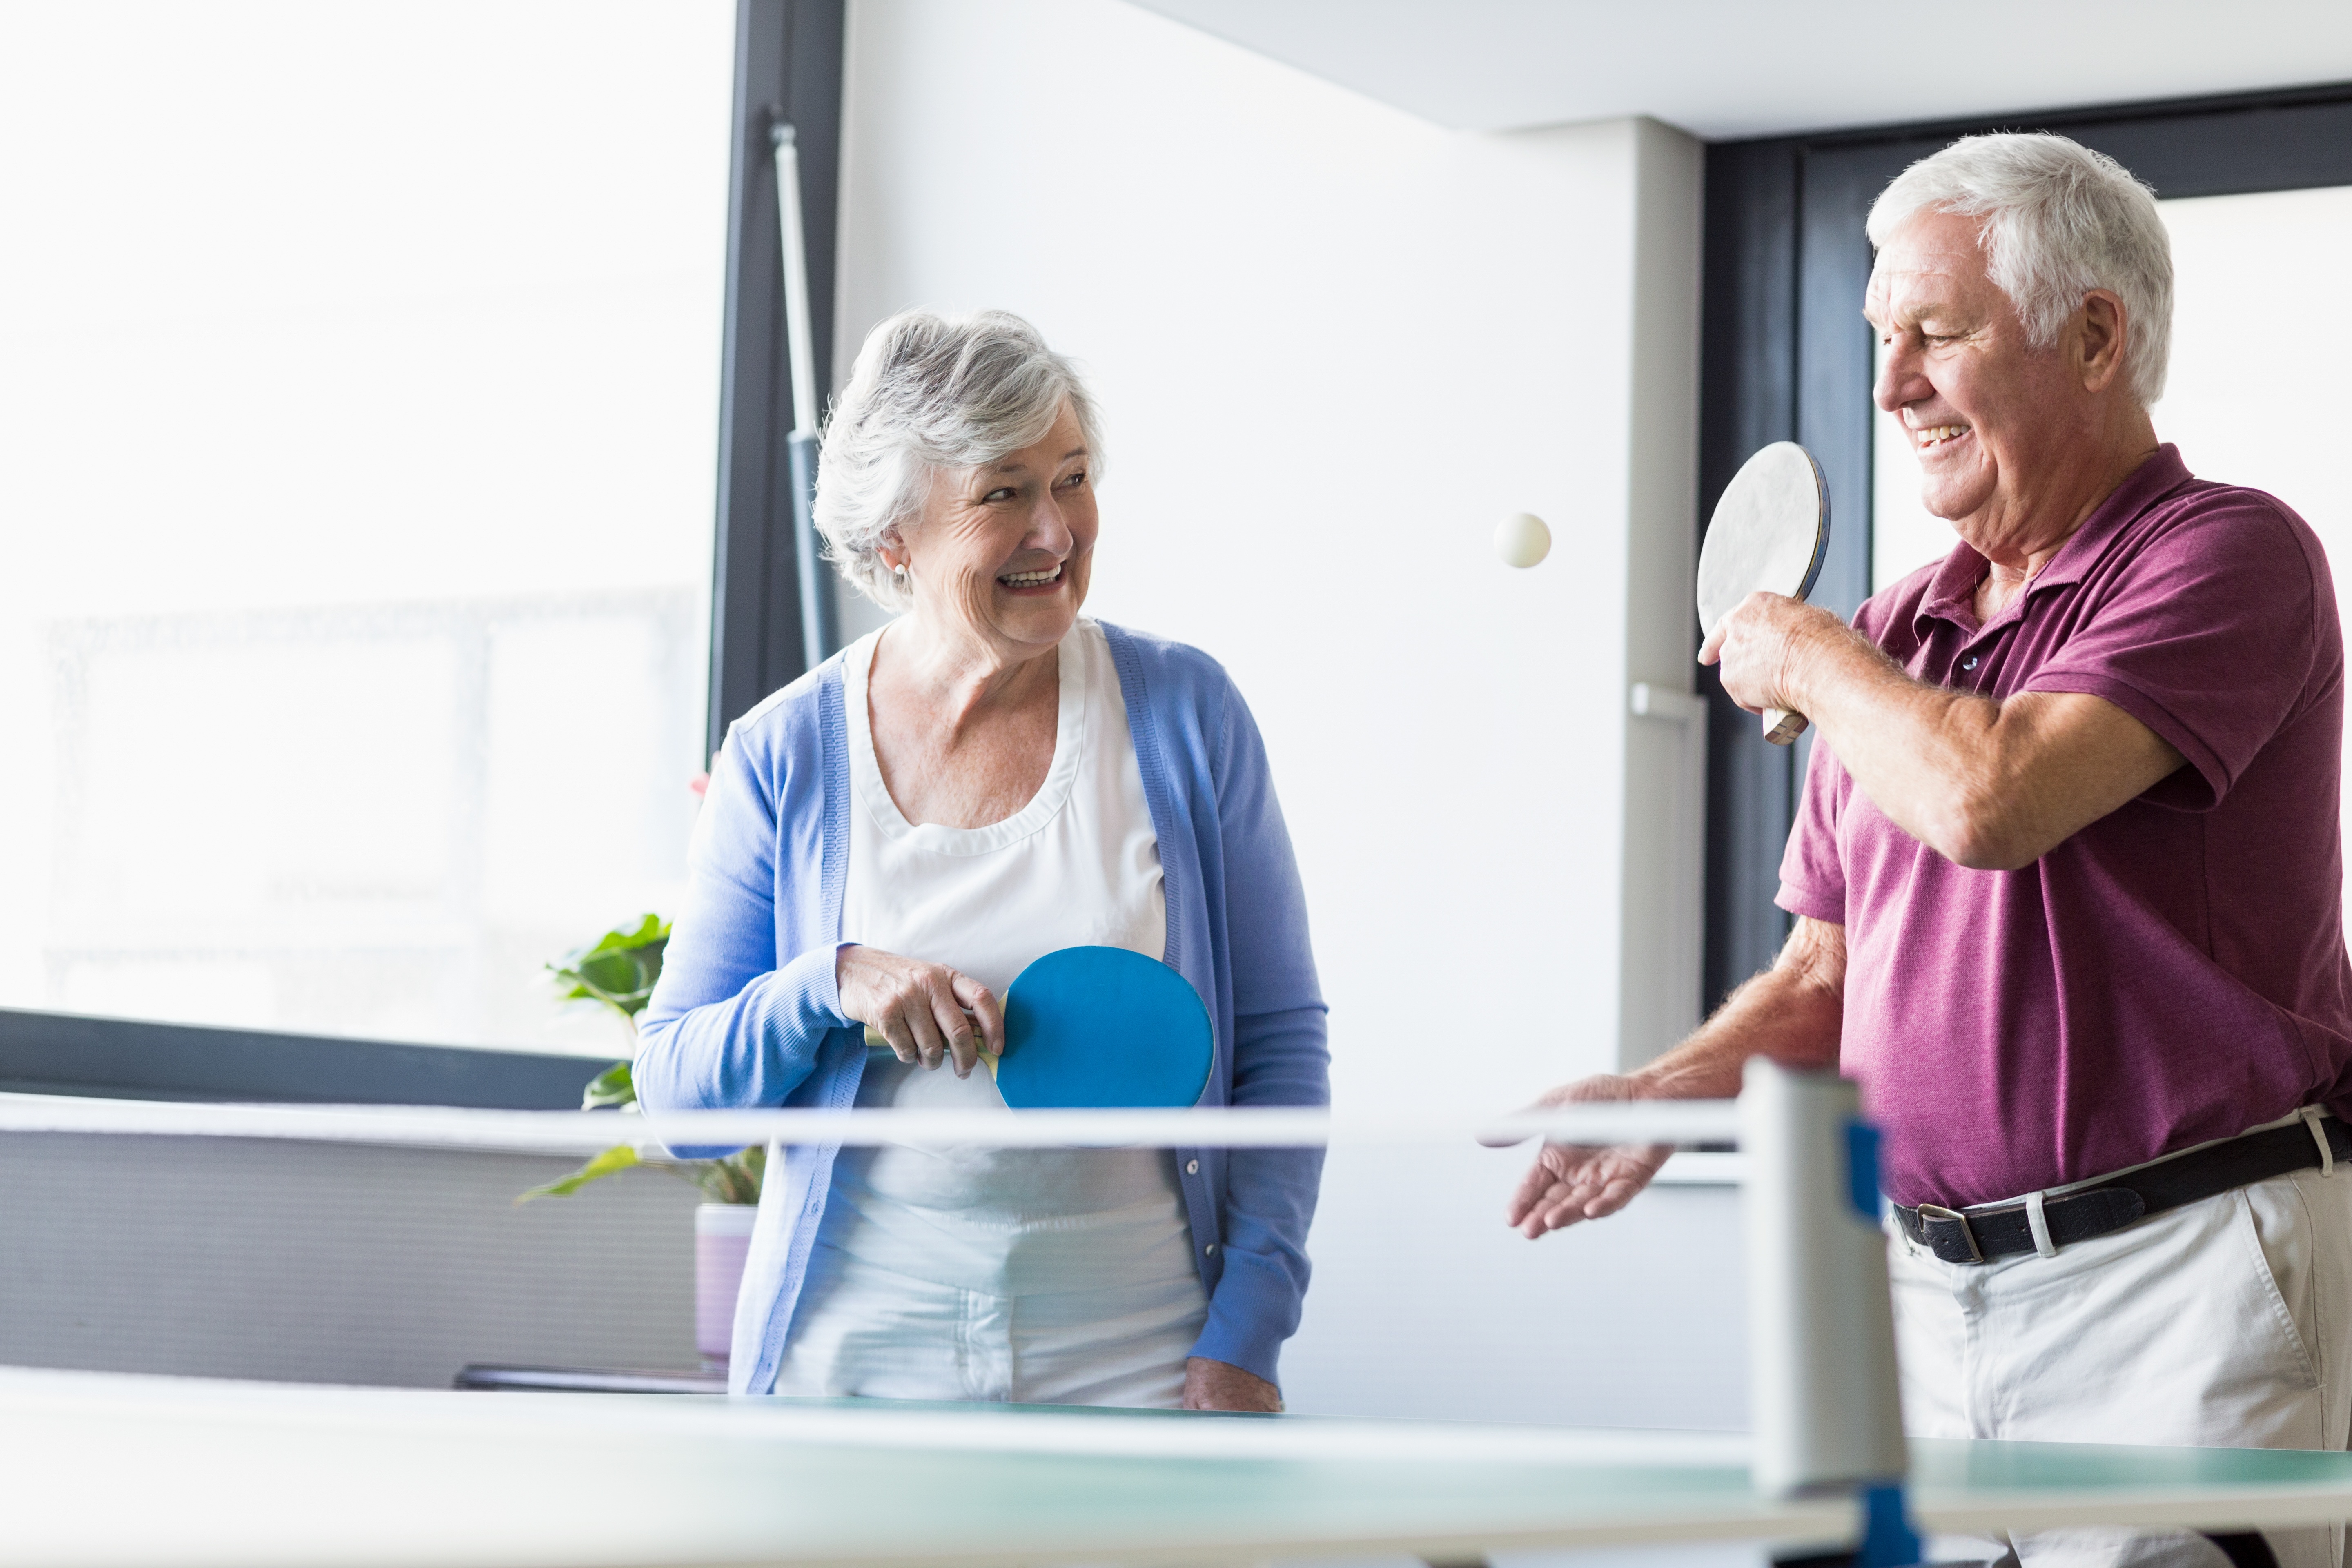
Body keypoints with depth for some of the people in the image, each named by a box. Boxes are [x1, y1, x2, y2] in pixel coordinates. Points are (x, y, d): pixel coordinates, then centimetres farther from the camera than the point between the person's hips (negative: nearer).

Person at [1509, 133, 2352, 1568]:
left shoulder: (2227, 555, -9)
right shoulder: (1897, 634, 14)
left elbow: (1990, 801, -25)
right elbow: (1829, 975, 20)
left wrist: (1808, 658, -6)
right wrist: (1666, 1093, 0)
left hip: (2180, 1278, -7)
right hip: (1934, 1280, 7)